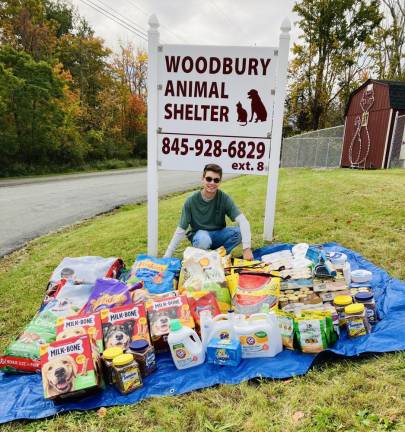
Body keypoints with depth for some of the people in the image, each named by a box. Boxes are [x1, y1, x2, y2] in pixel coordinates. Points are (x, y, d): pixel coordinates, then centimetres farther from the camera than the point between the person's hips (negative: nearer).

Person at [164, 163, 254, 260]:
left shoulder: (224, 198, -14)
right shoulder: (191, 201, -15)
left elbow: (243, 221, -24)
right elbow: (181, 230, -12)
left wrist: (247, 248, -37)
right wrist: (167, 256, -15)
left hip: (219, 234, 2)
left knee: (240, 232, -26)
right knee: (203, 239, -37)